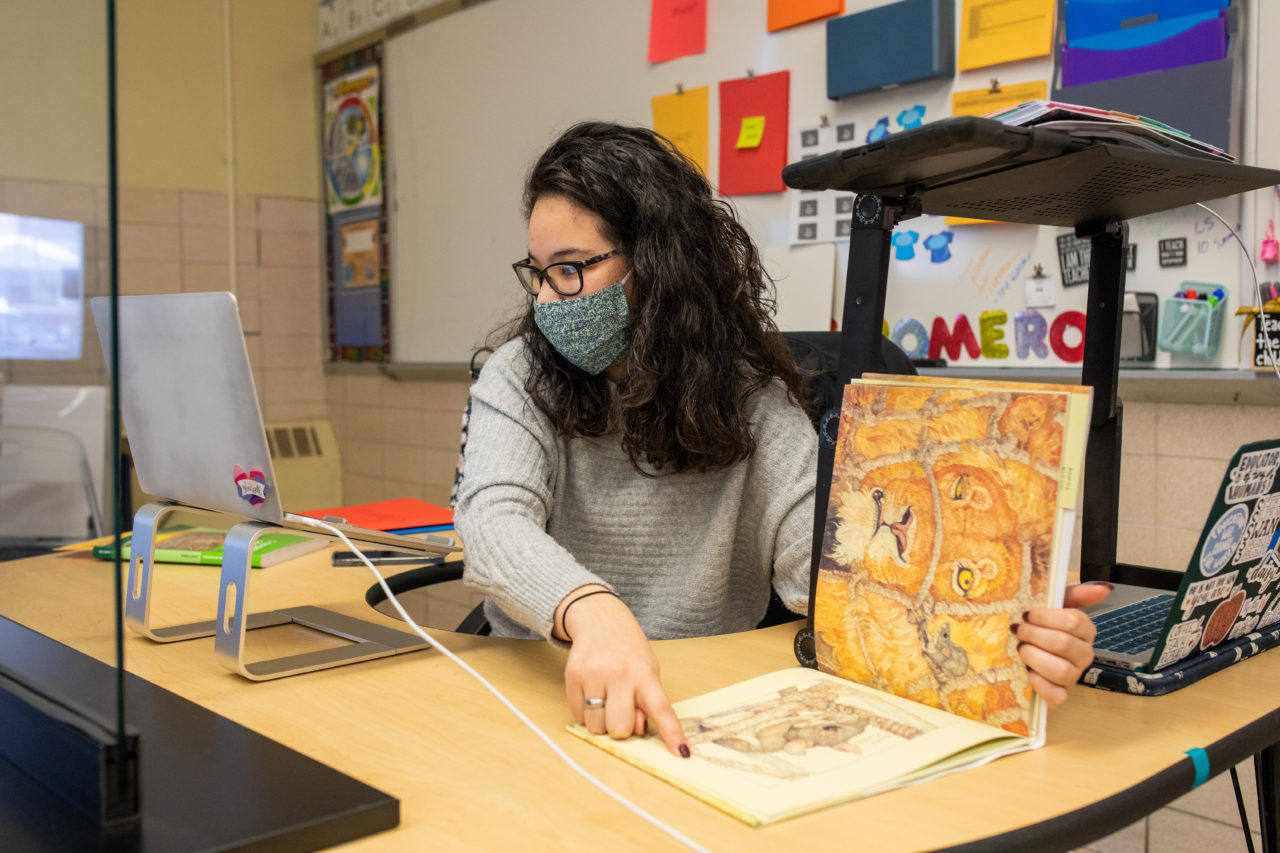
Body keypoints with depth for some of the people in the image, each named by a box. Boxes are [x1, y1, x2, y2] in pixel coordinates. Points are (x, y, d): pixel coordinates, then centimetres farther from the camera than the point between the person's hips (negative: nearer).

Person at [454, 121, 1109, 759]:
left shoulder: (749, 397, -1)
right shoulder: (519, 379, -1)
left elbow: (817, 551, -13)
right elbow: (493, 519, -18)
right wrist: (592, 611, -40)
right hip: (539, 690, 0)